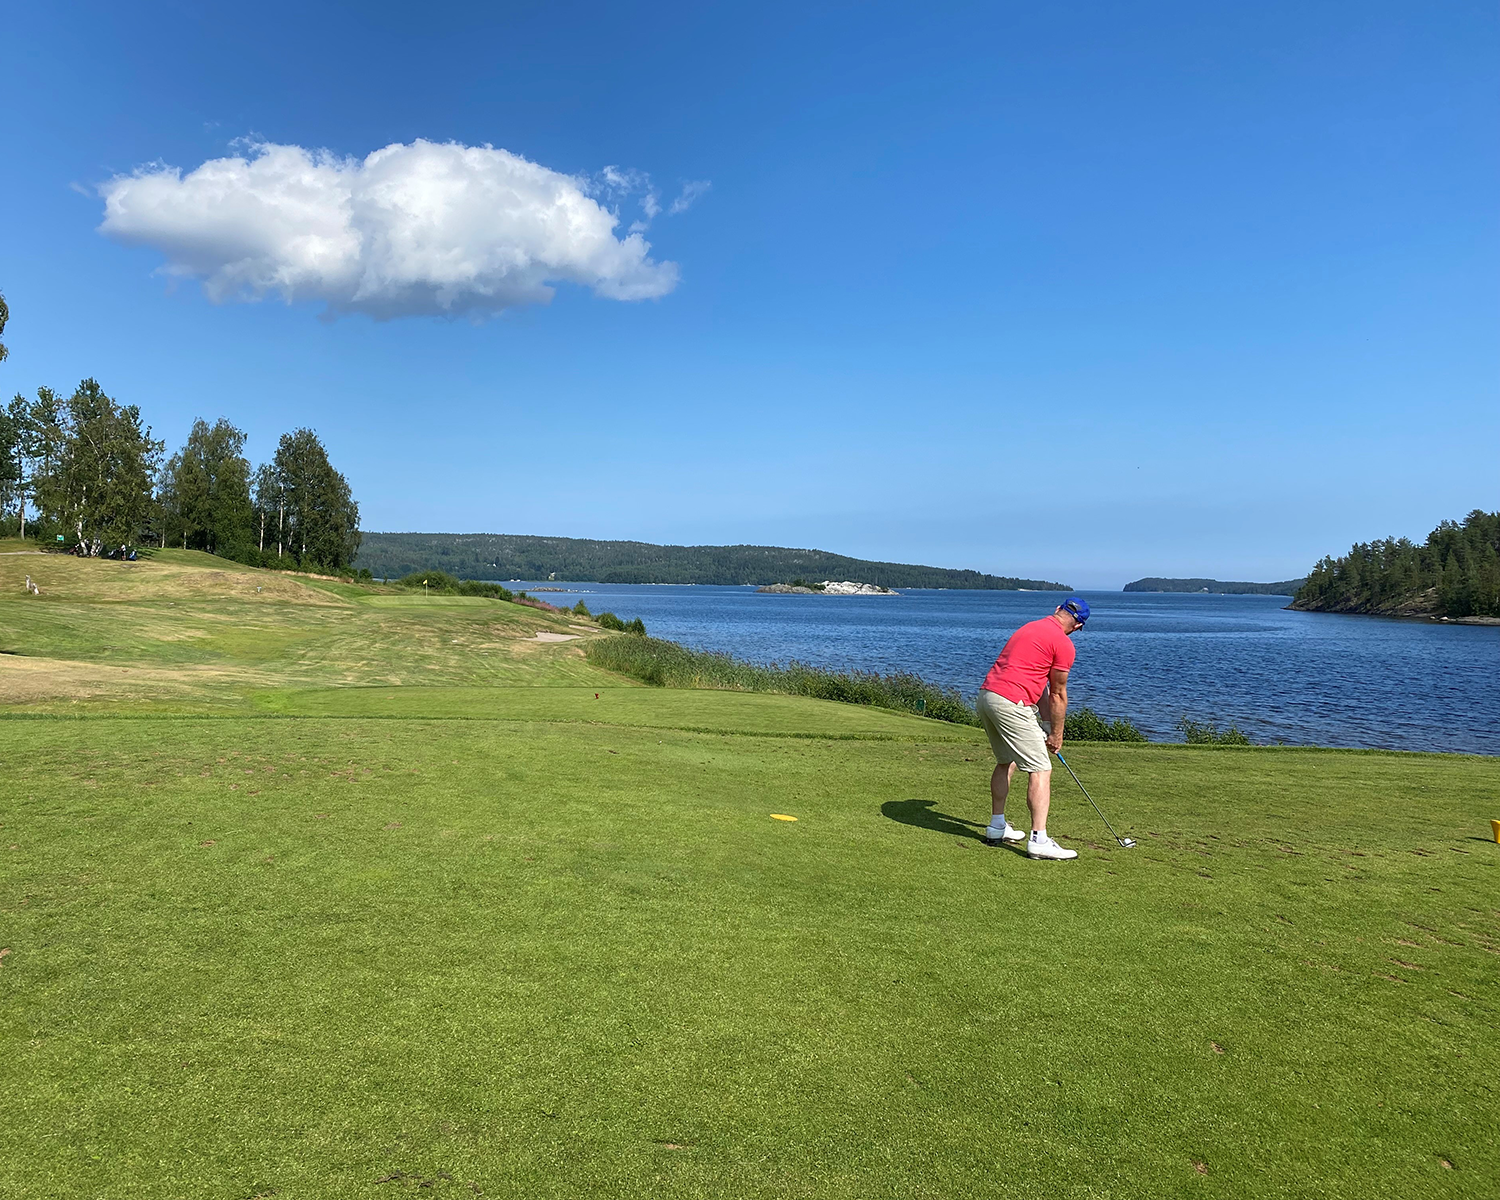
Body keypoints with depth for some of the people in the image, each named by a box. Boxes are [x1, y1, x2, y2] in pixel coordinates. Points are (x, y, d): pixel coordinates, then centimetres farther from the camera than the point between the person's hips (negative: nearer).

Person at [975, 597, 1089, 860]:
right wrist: (1056, 734, 13)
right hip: (1011, 703, -9)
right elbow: (1058, 694, 2)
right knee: (1040, 769, -5)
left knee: (1006, 762, 24)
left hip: (986, 694, 9)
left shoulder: (1030, 628, 23)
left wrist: (1047, 724, 26)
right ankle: (1039, 840, -10)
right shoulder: (1063, 644, -4)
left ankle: (997, 827, 31)